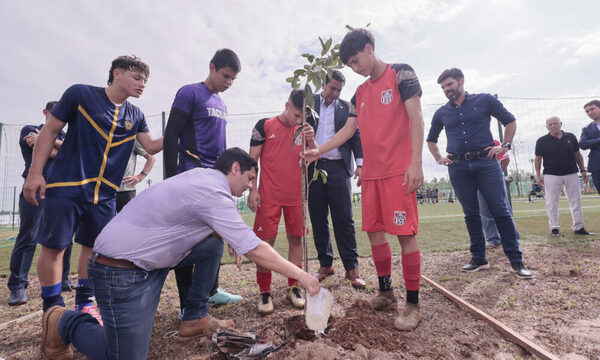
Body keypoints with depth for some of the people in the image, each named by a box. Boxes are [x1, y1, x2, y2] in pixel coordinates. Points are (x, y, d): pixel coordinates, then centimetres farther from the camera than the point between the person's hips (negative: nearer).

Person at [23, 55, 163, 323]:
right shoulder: (80, 94, -4)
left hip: (104, 193, 4)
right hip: (66, 186, -4)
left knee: (94, 246, 10)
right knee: (54, 246, 2)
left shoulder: (135, 116, 9)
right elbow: (50, 130, -2)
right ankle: (53, 308, 17)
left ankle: (85, 304, 25)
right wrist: (35, 172, -7)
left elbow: (152, 146, 6)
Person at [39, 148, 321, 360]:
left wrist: (234, 240, 5)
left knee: (215, 243, 4)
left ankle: (195, 319, 14)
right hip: (120, 269, -9)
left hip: (147, 254, 10)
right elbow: (254, 250, -23)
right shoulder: (214, 193, -23)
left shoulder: (202, 175, 5)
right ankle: (65, 323, 17)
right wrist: (300, 274, -14)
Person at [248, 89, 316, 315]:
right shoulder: (265, 126, 0)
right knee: (265, 241, -1)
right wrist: (252, 190, -6)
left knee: (296, 239, 8)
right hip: (269, 196, -3)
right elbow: (253, 158, 0)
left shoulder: (303, 130, 10)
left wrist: (311, 140, -13)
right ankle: (264, 292, 13)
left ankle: (293, 288, 23)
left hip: (296, 195, 3)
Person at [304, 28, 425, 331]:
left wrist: (416, 163, -16)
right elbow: (348, 129, 19)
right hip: (371, 172, 7)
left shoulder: (401, 74, 1)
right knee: (374, 231, 8)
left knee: (405, 233, -5)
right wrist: (318, 151, 12)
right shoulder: (360, 93, 19)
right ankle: (386, 293, 24)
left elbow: (415, 119, -8)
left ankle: (413, 304, 7)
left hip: (399, 170, -7)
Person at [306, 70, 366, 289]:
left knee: (343, 218, -3)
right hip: (313, 167, 1)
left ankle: (351, 267, 5)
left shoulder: (346, 107, 12)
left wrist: (360, 163, -2)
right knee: (318, 219, 6)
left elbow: (355, 135, 9)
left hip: (337, 167, -1)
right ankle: (325, 265, 18)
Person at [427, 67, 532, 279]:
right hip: (458, 167, 2)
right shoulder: (441, 113, 14)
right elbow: (431, 140, 25)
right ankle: (478, 258, 17)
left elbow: (510, 121, 14)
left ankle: (516, 261, 5)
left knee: (501, 211, -3)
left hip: (486, 162, -2)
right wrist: (439, 159, 12)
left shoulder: (484, 100, 8)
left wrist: (505, 146, 3)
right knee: (471, 214, 7)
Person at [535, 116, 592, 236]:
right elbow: (538, 159, 1)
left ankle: (578, 227, 18)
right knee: (551, 203, -2)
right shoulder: (542, 141, -1)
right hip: (551, 176, -3)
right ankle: (554, 228, 8)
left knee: (576, 201, 8)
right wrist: (538, 175, -4)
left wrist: (583, 170, 10)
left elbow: (577, 155, 14)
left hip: (571, 174, 3)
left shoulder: (571, 137, 8)